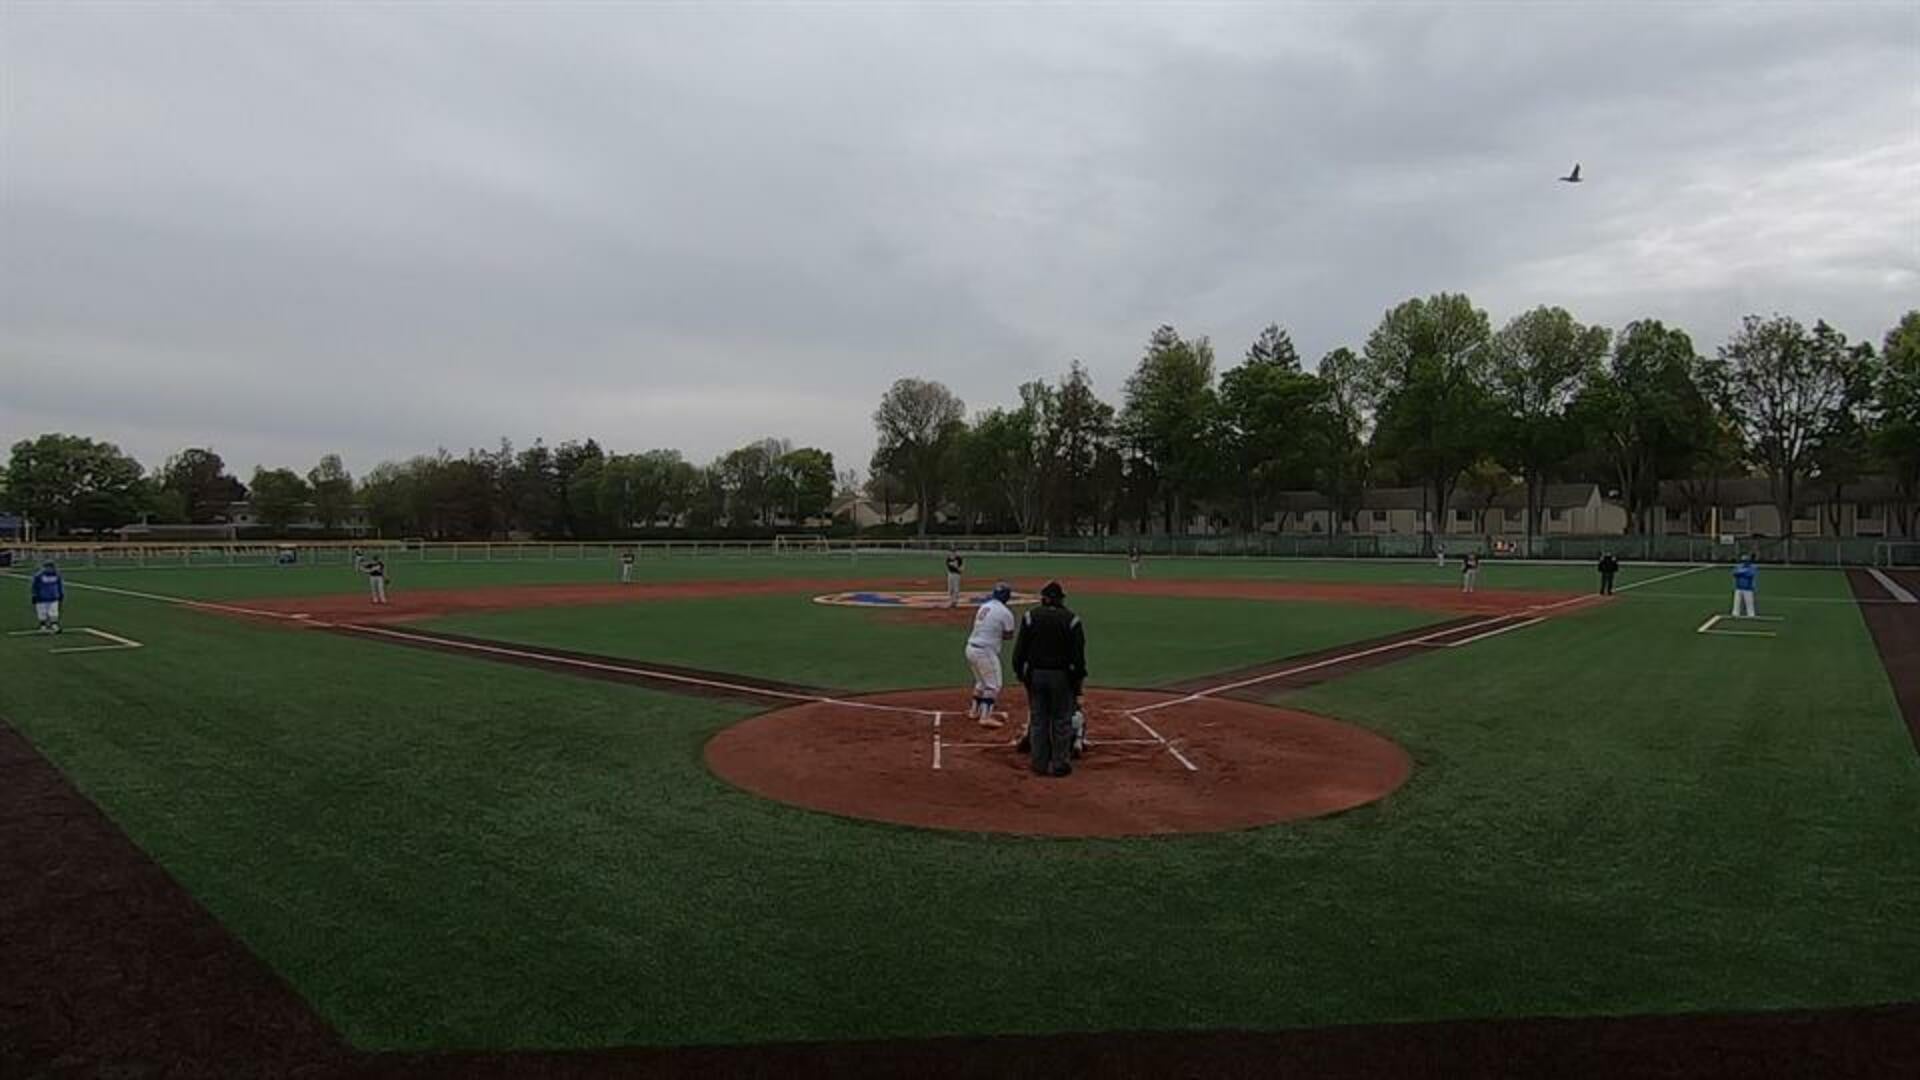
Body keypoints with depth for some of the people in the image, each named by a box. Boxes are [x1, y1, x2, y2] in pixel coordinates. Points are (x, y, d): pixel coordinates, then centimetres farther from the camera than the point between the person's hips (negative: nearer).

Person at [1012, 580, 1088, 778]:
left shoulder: (1031, 617, -2)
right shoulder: (1071, 619, -5)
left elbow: (1020, 649, -2)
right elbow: (1078, 653, -6)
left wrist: (1019, 672, 8)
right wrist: (1079, 678, 1)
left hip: (1035, 674, 2)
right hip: (1062, 676, -1)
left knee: (1037, 719, 9)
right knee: (1062, 720, 5)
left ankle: (1039, 762, 13)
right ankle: (1060, 764, 9)